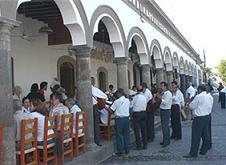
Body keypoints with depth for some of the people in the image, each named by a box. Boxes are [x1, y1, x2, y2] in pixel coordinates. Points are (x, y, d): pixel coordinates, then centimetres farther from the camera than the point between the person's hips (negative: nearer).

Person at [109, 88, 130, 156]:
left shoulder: (117, 101, -12)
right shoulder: (127, 100, 3)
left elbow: (111, 110, -11)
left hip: (119, 119, -5)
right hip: (126, 118, 5)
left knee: (119, 135, 4)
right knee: (126, 134, 13)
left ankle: (120, 151, 8)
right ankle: (127, 149, 20)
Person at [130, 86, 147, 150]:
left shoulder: (136, 97, -13)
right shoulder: (144, 97, 2)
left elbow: (131, 105, -8)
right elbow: (145, 106, 8)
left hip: (137, 114, -5)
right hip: (143, 113, 5)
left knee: (137, 130, 2)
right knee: (144, 129, 12)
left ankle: (138, 145, 4)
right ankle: (145, 145, 18)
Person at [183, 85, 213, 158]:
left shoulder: (198, 97, -14)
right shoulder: (209, 97, 9)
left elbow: (191, 106, -10)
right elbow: (210, 106, 16)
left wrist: (192, 101, 8)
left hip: (199, 118, -8)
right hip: (207, 116, 8)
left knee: (196, 136, -3)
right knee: (205, 134, 15)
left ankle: (193, 153, 0)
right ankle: (204, 150, 25)